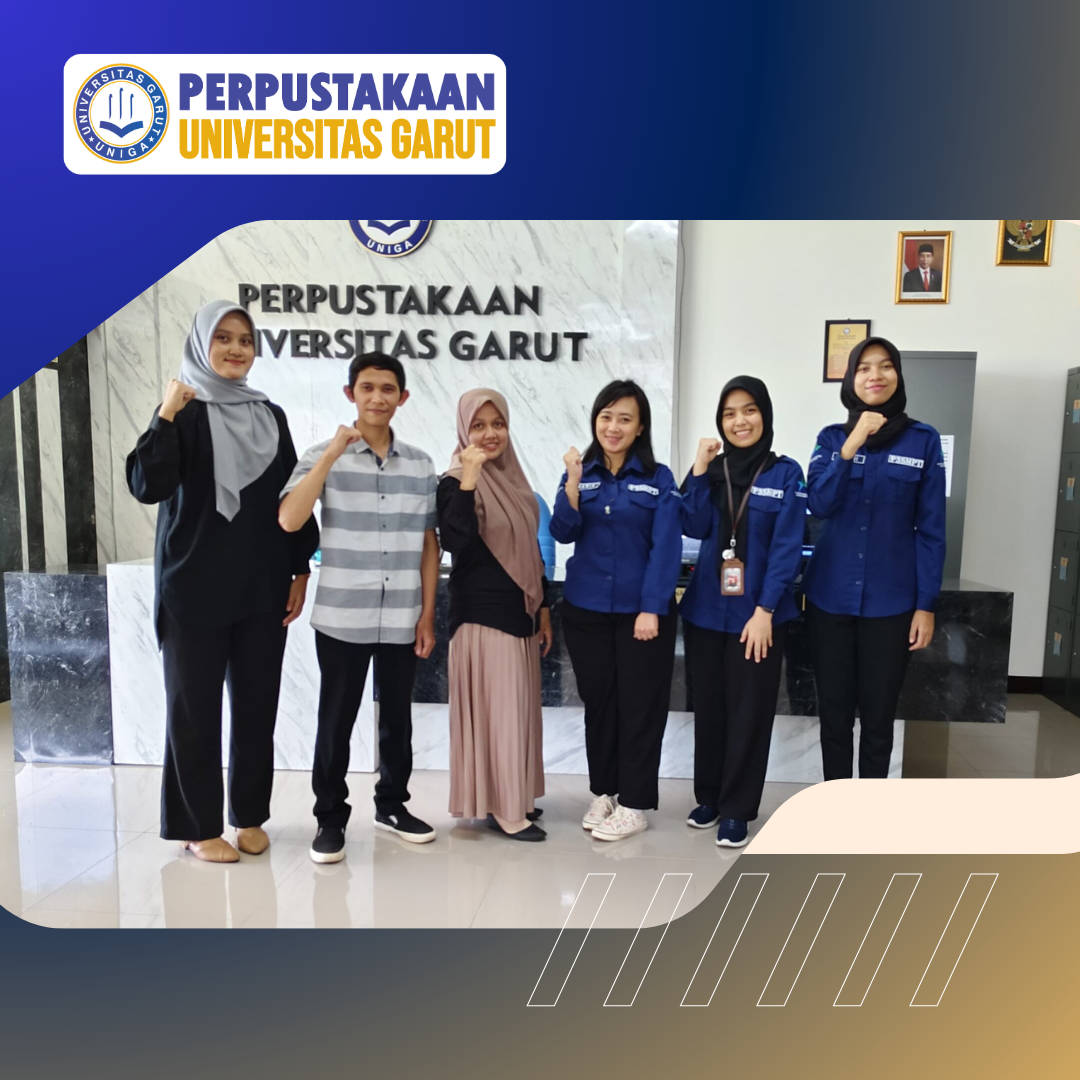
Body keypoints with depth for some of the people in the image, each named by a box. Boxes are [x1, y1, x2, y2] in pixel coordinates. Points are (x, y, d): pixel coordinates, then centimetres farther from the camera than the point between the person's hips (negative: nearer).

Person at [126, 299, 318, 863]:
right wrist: (165, 417, -23)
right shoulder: (183, 412, -3)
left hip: (263, 587, 4)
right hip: (196, 587, -4)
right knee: (195, 707, 6)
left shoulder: (271, 415, 9)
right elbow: (148, 486, -16)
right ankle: (199, 826, 21)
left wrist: (301, 569, 6)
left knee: (257, 705, 9)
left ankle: (250, 816, 25)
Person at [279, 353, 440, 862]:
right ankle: (330, 817, 24)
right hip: (342, 618, -3)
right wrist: (334, 452, -19)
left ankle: (392, 803, 33)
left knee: (398, 717, 15)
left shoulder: (421, 465, 6)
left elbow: (429, 544, 9)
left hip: (403, 620, 3)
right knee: (336, 719, 8)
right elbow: (289, 521, -17)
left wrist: (427, 613, 5)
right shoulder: (323, 456, -2)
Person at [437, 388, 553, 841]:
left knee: (519, 707, 14)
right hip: (482, 614, -8)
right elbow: (455, 542, -27)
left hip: (519, 611, 8)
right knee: (498, 710, -2)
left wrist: (543, 608, 15)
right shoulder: (455, 482, -11)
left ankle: (514, 798, 27)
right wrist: (467, 481, -31)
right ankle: (503, 809, 10)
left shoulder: (514, 478, 10)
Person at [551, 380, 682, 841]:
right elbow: (563, 533, -6)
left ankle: (634, 803, 17)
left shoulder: (658, 478, -3)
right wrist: (573, 482, -19)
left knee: (639, 705, 4)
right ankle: (603, 792, 28)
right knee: (598, 702, 13)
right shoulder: (580, 473, 5)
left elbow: (665, 547, -9)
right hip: (585, 609, 3)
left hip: (640, 610, -3)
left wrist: (652, 609, -15)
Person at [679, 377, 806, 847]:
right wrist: (699, 466, -13)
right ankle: (708, 796, 29)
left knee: (748, 712, 5)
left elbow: (787, 547, -9)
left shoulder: (785, 473, -3)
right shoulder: (713, 469, 7)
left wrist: (764, 610, -16)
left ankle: (737, 808, 19)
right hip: (705, 609, 3)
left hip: (757, 613, -3)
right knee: (709, 707, 13)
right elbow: (694, 526, -8)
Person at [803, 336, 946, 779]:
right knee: (833, 710, 10)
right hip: (830, 595, 2)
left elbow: (931, 530, -1)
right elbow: (818, 504, -11)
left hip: (891, 600, -1)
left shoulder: (924, 441, -1)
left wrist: (926, 605, -4)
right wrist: (852, 445, -21)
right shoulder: (831, 438, 4)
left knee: (878, 715, 8)